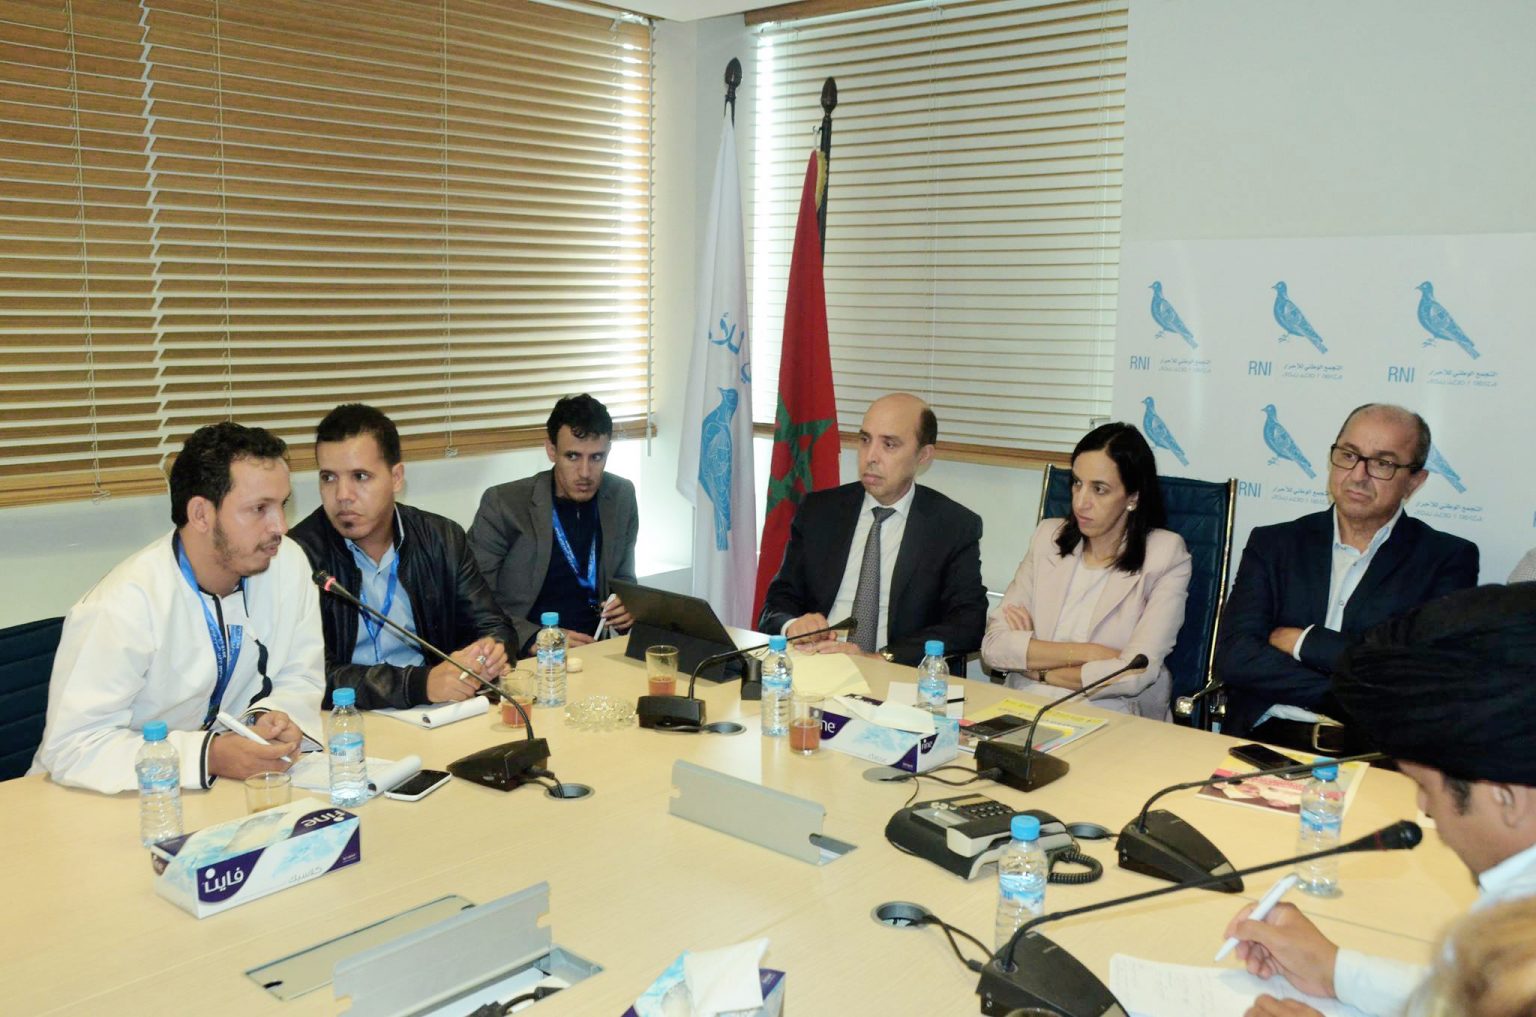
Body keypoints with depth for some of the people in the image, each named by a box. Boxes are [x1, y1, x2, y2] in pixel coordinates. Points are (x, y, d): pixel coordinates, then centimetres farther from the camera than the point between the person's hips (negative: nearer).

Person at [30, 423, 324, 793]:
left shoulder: (288, 564, -6)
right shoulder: (121, 607, -22)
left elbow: (301, 679, 3)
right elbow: (71, 746, -22)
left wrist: (275, 718, -18)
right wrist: (208, 756, -30)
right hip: (119, 796, -4)